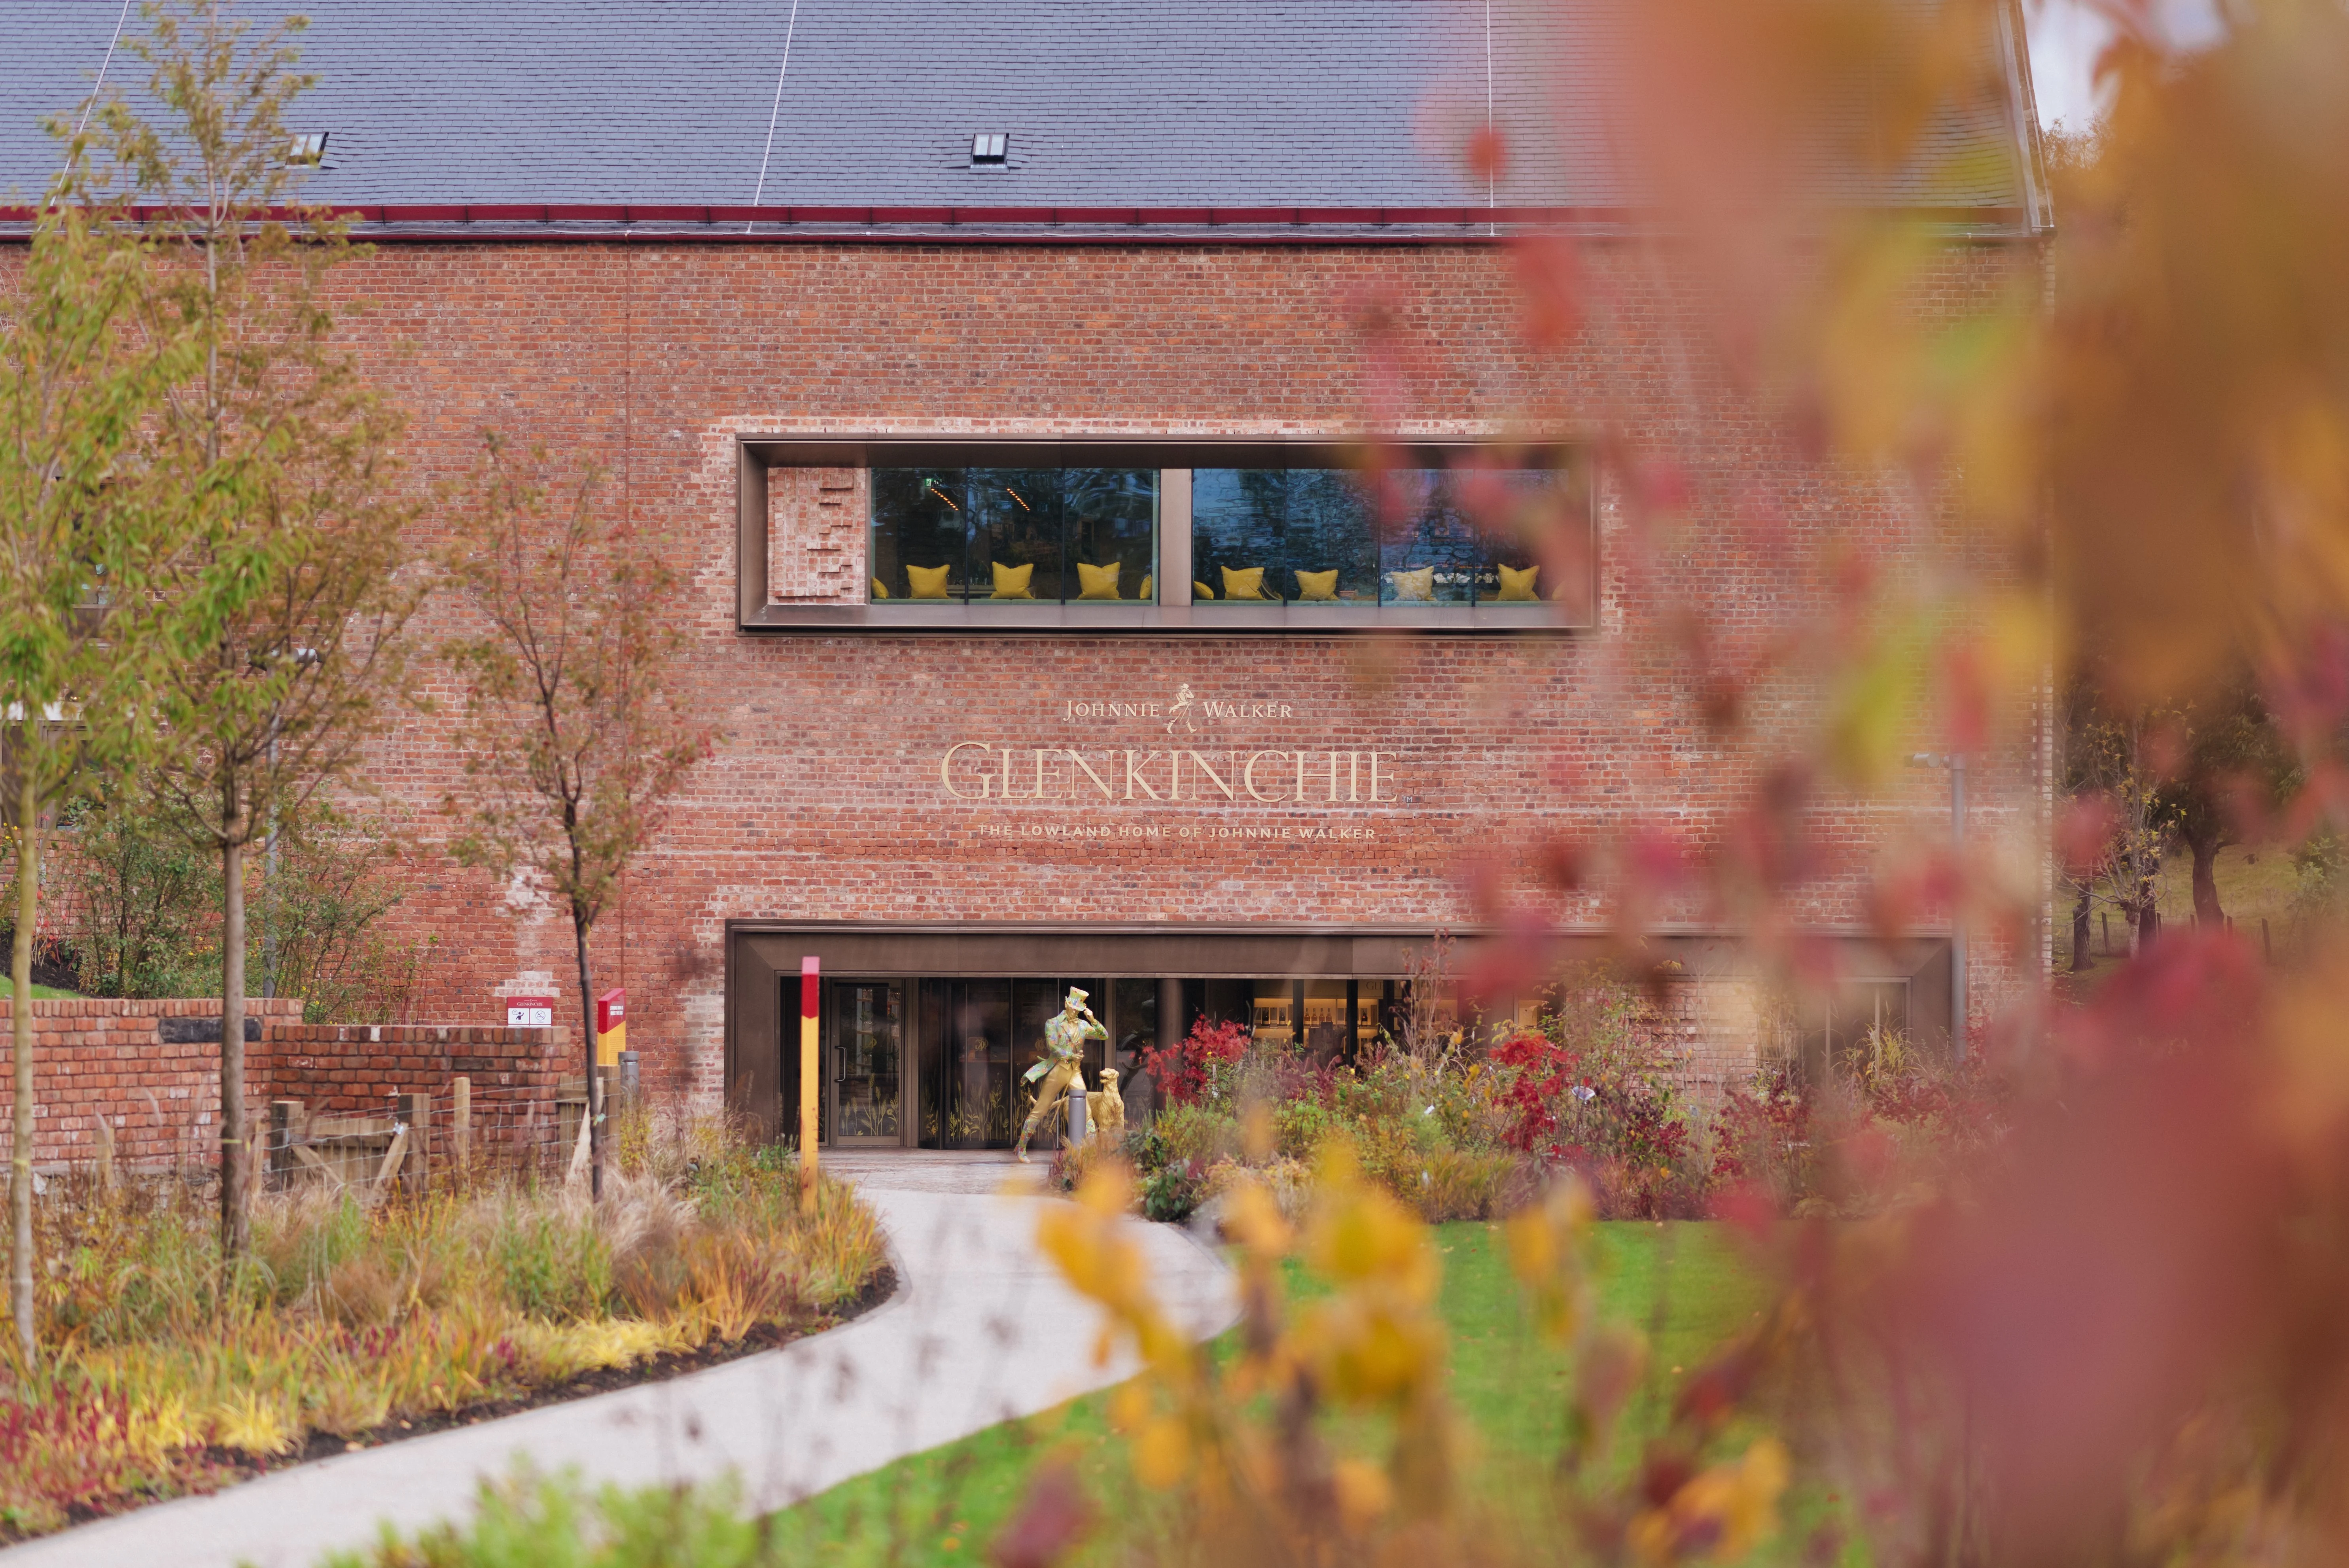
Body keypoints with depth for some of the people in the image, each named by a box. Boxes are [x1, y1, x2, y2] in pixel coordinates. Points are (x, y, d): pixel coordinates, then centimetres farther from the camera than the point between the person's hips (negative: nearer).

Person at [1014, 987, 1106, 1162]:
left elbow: (1104, 1036, 6)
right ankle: (1021, 1149, 7)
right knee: (1039, 1111, 0)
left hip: (1075, 1073, 4)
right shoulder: (1053, 1024, 0)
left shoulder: (1083, 1025, 11)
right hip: (1057, 1070, -4)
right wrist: (1072, 1056, -10)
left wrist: (1093, 1020, -7)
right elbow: (1053, 1047, -11)